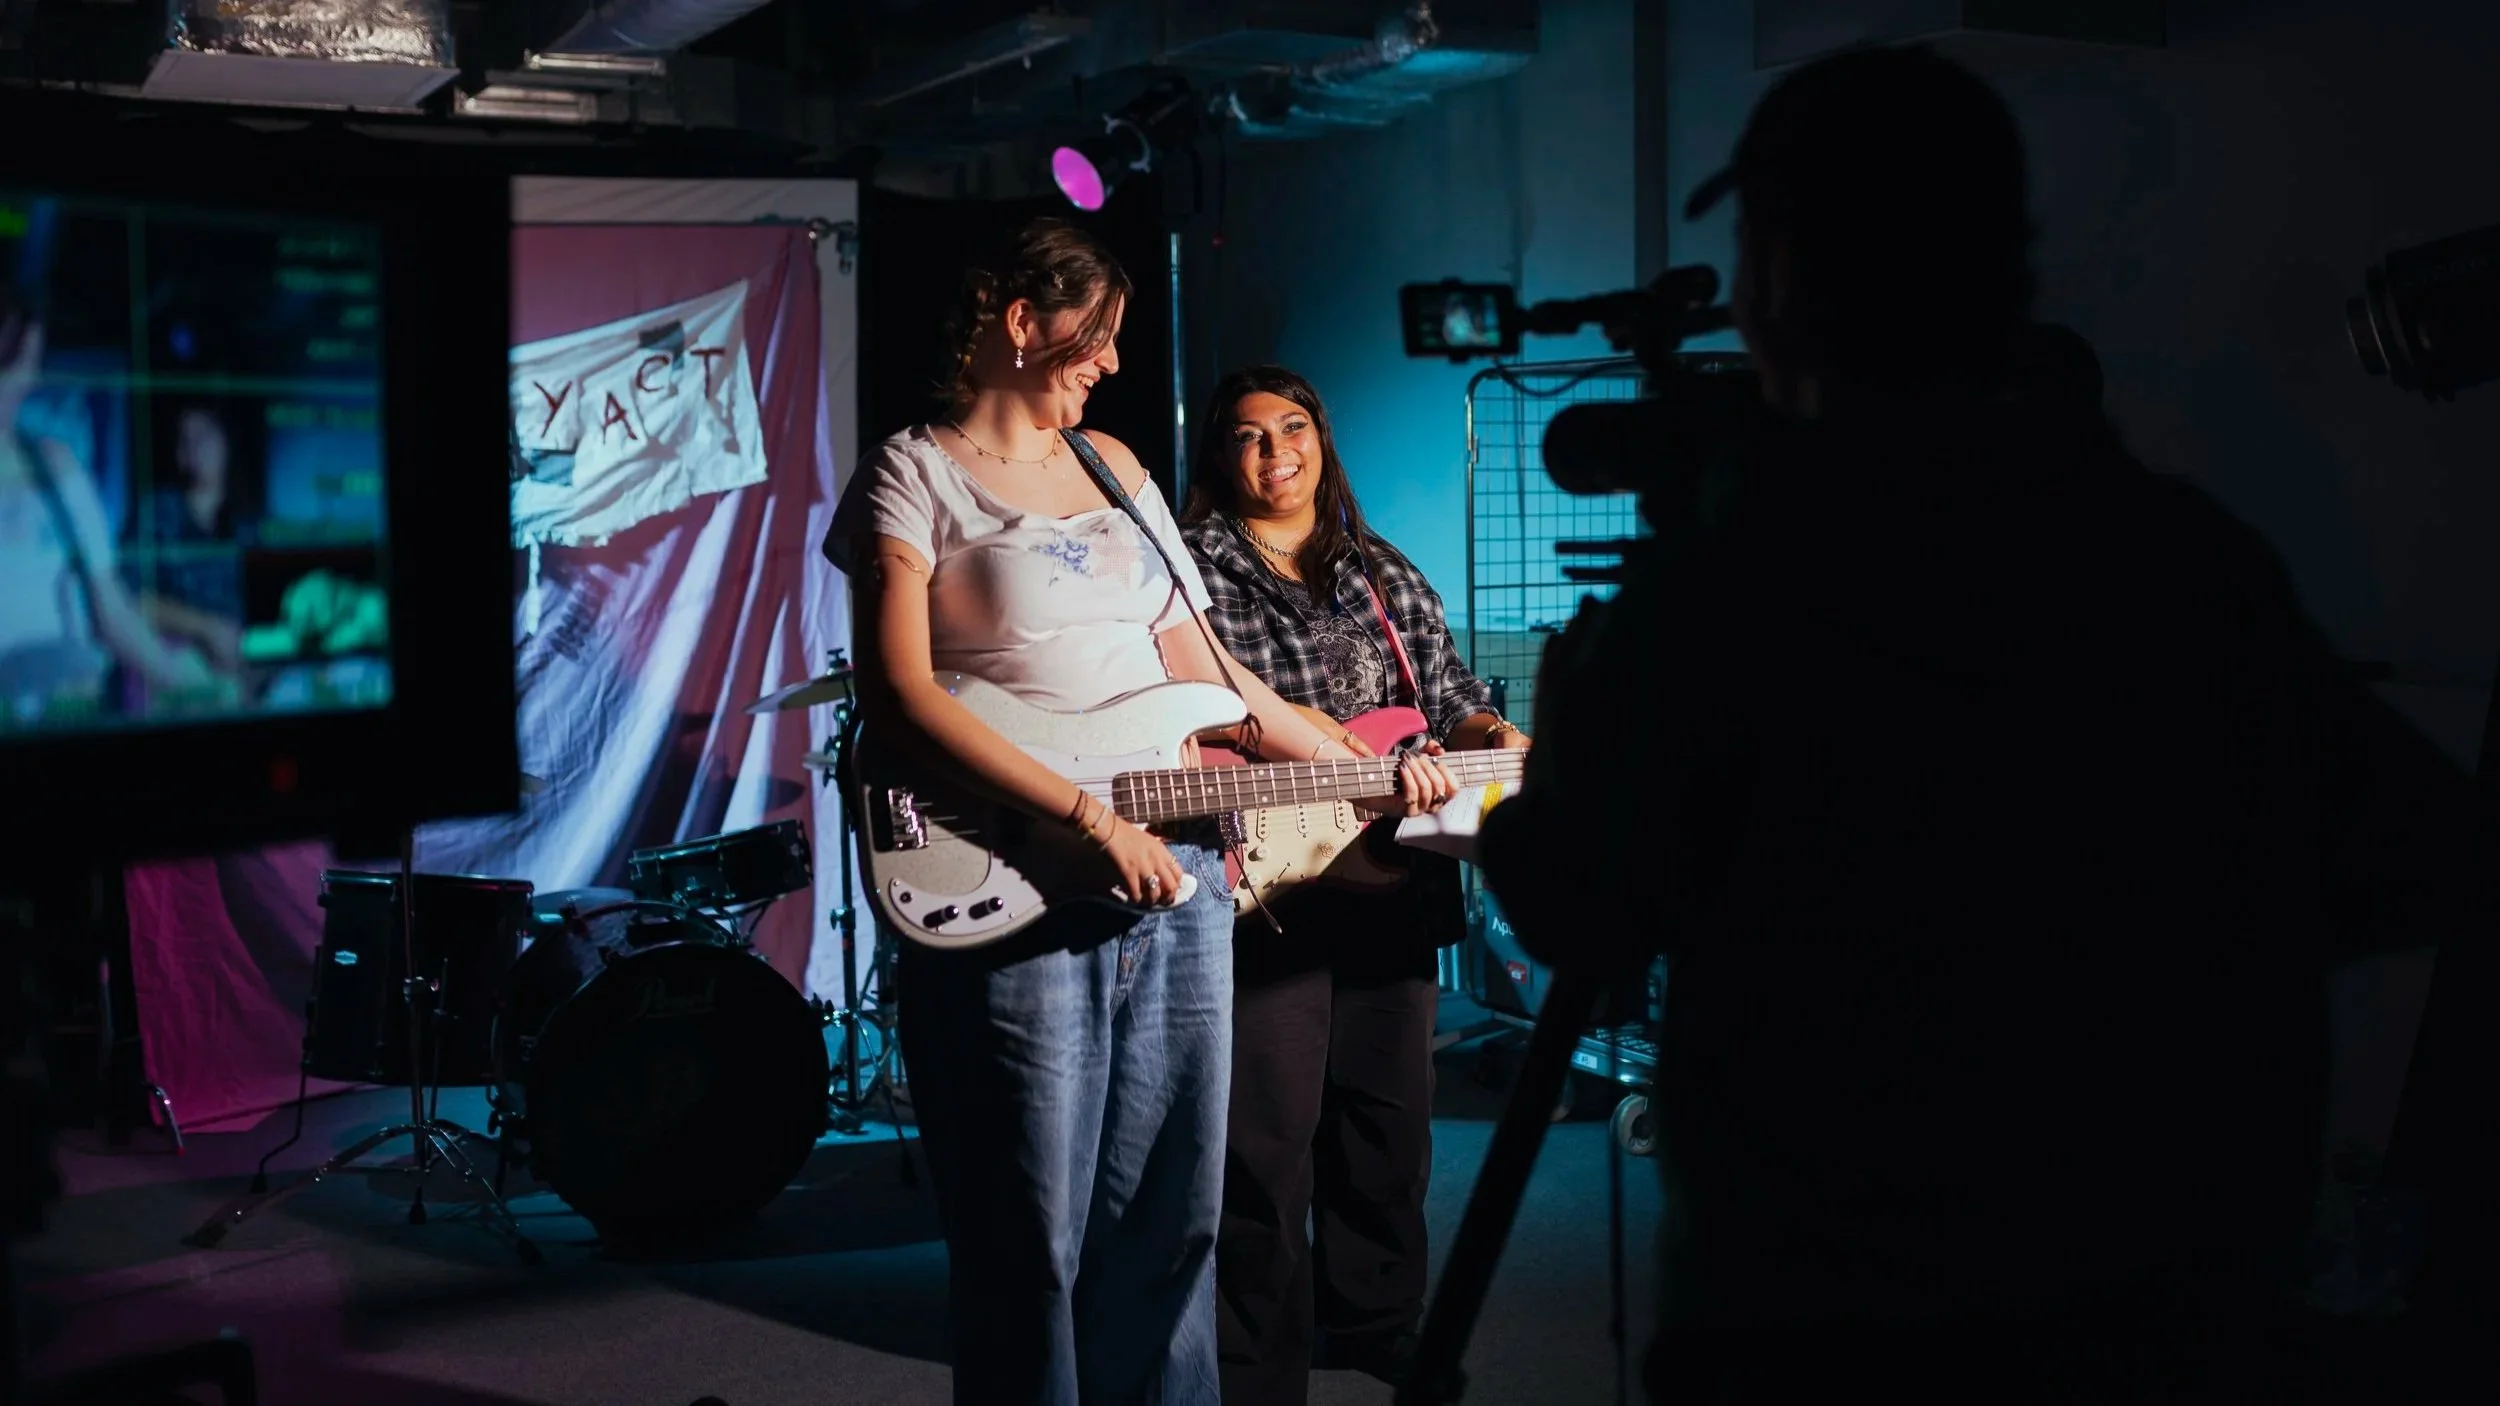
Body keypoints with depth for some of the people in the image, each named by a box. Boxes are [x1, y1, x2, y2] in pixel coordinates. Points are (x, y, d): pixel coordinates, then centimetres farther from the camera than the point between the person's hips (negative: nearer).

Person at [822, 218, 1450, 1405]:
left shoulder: (1111, 466, 18)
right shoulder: (914, 476, -2)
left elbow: (1199, 664, 20)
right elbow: (898, 697, -15)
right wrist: (1088, 817, -21)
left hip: (1177, 883, 6)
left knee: (1169, 1222, 12)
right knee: (1029, 1252, 1)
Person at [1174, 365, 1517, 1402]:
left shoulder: (1388, 576, 16)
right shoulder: (1188, 568, 0)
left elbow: (1446, 686, 19)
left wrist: (1483, 730, -3)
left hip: (1390, 887, 6)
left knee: (1390, 1120, 14)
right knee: (1265, 1141, -6)